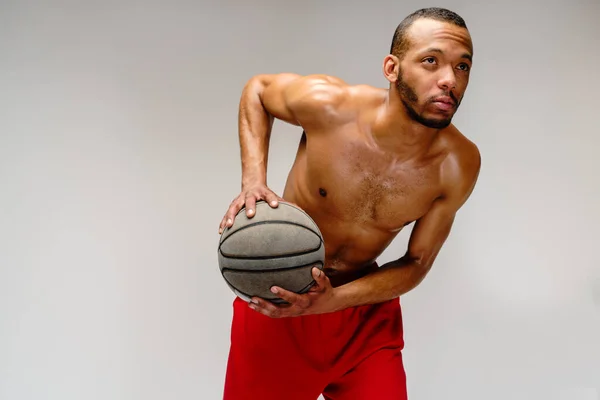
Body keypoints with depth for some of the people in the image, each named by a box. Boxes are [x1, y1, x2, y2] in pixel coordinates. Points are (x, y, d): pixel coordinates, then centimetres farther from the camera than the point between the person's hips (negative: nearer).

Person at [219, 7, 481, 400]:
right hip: (273, 298, -1)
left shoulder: (460, 165, -18)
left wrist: (332, 300, -24)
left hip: (365, 310, 1)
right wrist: (253, 181, -17)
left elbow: (416, 264, -8)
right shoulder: (328, 103, -23)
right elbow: (257, 89, -1)